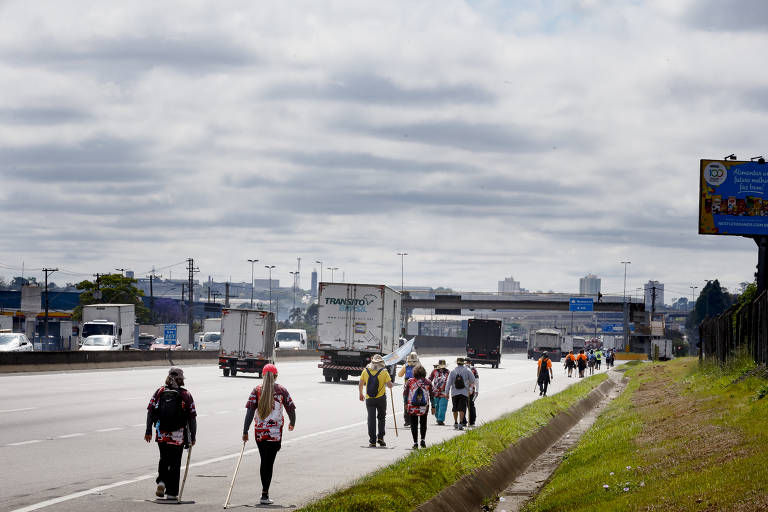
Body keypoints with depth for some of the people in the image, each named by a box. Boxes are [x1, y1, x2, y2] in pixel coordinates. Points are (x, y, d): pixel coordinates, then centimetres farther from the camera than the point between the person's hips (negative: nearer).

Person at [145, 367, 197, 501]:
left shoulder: (160, 392, 2)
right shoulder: (186, 395, -3)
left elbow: (150, 412, -1)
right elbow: (192, 418, -3)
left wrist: (148, 431, 4)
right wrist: (192, 437, 5)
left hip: (161, 435, 2)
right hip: (178, 437, -2)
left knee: (164, 459, 20)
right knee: (175, 464, 7)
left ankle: (161, 481, -2)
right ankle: (171, 493, 7)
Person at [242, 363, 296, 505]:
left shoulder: (257, 390, 0)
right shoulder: (281, 390, 0)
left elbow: (250, 412, -7)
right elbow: (291, 409, 4)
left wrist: (245, 431, -7)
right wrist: (292, 423, 24)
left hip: (259, 431, 2)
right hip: (275, 432, -1)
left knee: (264, 461, 16)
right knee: (269, 462, -1)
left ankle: (265, 492, 21)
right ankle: (265, 495, -9)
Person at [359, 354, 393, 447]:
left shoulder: (366, 370, 2)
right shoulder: (384, 372, -5)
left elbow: (361, 384, 6)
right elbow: (390, 385, -8)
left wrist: (361, 394, 22)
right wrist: (389, 383, 15)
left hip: (369, 399, 1)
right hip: (381, 398, -1)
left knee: (371, 419, 2)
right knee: (381, 418, 16)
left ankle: (372, 441, -2)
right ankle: (380, 437, 8)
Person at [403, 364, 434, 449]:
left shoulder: (410, 381, -4)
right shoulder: (427, 382, -2)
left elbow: (405, 393, 3)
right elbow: (432, 394, 3)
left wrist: (406, 403, 16)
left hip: (412, 407, -1)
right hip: (424, 407, 1)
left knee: (414, 425, 7)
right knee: (423, 423, 18)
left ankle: (415, 442, 3)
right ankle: (423, 440, 6)